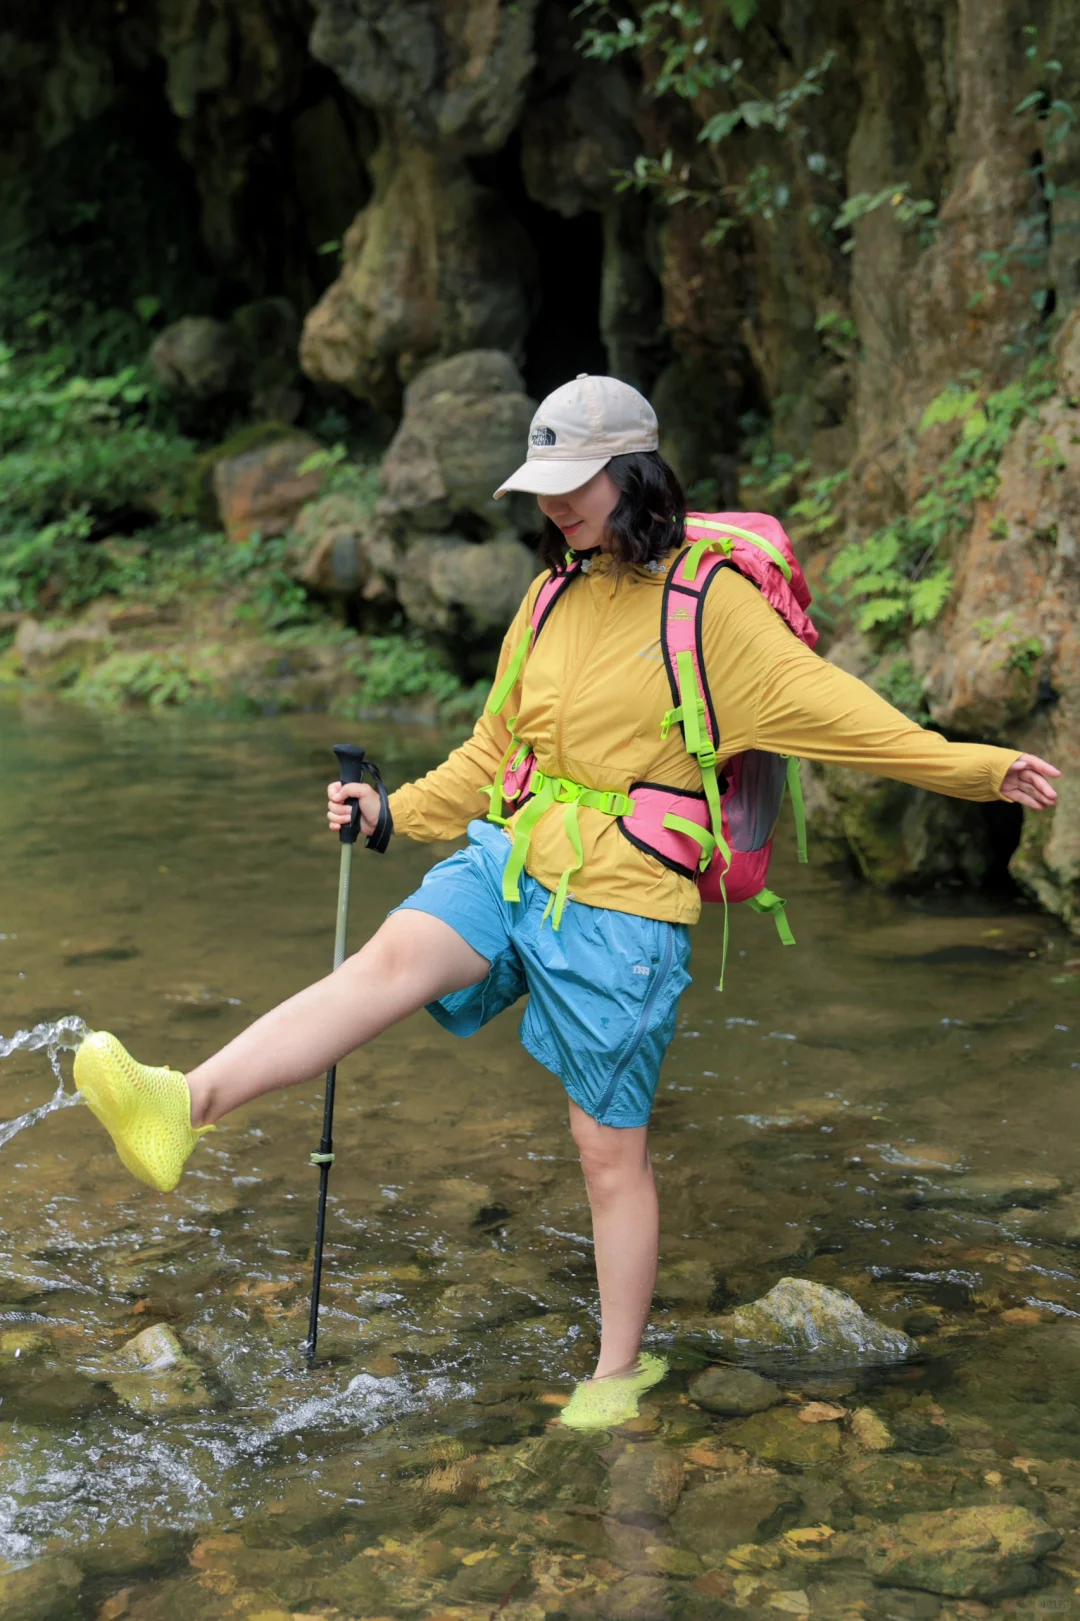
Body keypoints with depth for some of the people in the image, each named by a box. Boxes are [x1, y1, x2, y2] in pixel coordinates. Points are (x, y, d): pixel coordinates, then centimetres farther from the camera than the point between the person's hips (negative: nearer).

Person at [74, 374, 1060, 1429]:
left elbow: (826, 702, -7)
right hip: (512, 862, 5)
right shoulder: (552, 601, 11)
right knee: (392, 958, -25)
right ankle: (183, 1110, -41)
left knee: (610, 1150, 5)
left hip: (620, 907, -4)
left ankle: (620, 1369, 23)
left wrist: (978, 769, -12)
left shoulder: (708, 605, -7)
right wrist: (392, 813, 13)